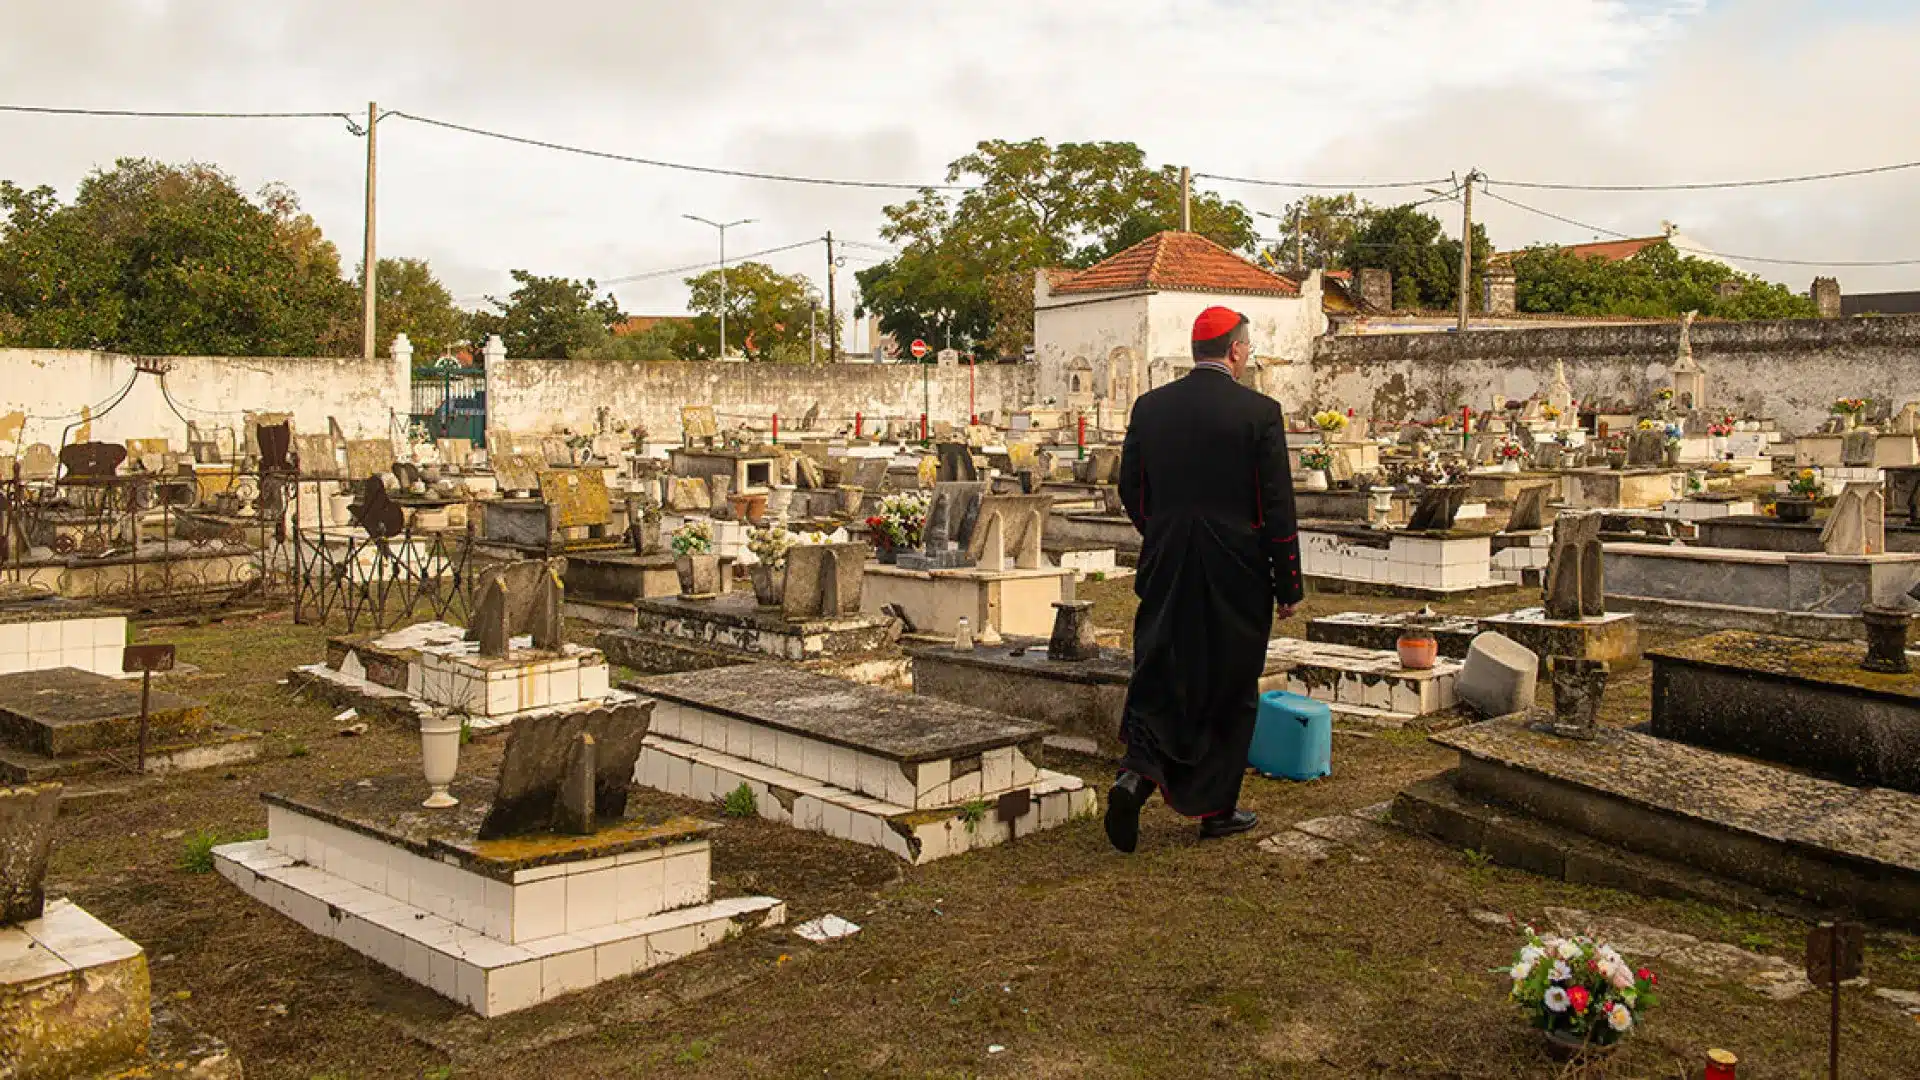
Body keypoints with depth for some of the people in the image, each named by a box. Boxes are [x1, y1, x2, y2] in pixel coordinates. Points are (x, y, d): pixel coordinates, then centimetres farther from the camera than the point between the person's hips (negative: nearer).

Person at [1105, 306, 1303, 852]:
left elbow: (1130, 489, 8)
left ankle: (1137, 772, -12)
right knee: (1230, 690, 10)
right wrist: (1288, 586, -1)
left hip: (1166, 572, 3)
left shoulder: (1149, 406, 2)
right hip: (1237, 577, -3)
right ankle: (1217, 808, 19)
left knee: (1158, 678, 11)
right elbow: (1278, 509, -9)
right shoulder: (1260, 412, -10)